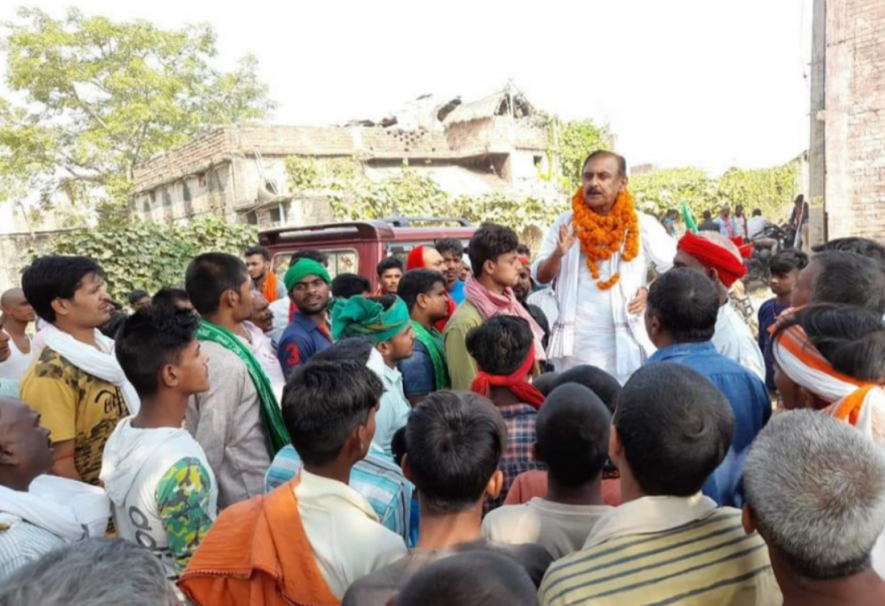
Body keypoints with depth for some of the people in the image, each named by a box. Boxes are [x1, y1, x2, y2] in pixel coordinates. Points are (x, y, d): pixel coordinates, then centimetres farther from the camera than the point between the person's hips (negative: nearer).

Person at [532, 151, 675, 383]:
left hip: (625, 342, -1)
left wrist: (650, 291, -8)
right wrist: (558, 253, -16)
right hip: (575, 342, 1)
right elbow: (541, 277, 2)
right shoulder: (566, 223, 4)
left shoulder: (642, 225, 0)